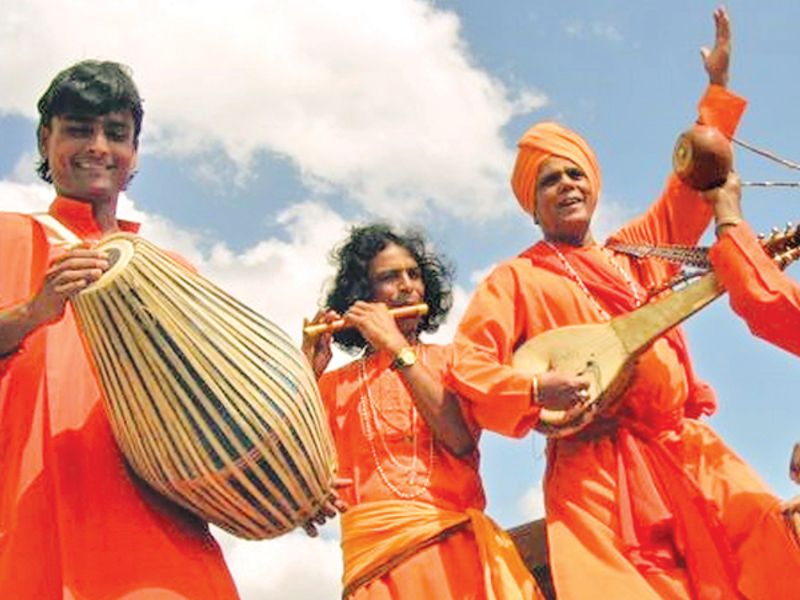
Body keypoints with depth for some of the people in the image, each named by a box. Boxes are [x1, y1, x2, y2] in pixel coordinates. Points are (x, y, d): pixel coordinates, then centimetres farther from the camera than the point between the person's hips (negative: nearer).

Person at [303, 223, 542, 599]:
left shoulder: (449, 361, 13)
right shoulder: (335, 385, 14)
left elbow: (461, 439, -7)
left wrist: (396, 347, -6)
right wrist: (308, 376, -2)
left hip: (455, 547, 0)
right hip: (375, 558, 0)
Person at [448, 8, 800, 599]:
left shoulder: (633, 250, 25)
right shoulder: (515, 278, 12)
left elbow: (694, 184, 31)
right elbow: (467, 368, 3)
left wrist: (718, 82, 30)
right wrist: (535, 389, -15)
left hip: (684, 445, 4)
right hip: (596, 466, -4)